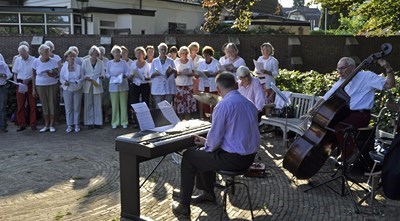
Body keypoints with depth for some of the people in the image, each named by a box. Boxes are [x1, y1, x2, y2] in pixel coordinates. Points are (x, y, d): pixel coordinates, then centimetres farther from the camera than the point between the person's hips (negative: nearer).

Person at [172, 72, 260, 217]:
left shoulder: (223, 105, -19)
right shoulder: (249, 103, 7)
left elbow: (215, 139, -16)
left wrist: (207, 144, 8)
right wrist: (207, 142, 20)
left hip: (233, 159, -8)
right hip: (249, 156, 8)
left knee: (188, 156, 10)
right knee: (203, 153, 28)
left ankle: (184, 206, 16)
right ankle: (208, 193, 40)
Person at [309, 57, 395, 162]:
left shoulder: (366, 76, -1)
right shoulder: (340, 82, 16)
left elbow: (390, 84, -6)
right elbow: (325, 99, 13)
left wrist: (388, 68, -22)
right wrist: (314, 110, -5)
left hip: (361, 115, -7)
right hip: (343, 114, 7)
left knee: (337, 123, -31)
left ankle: (351, 150, -9)